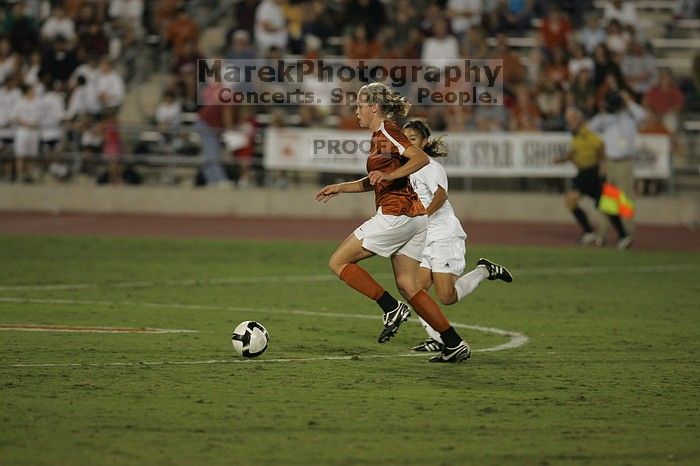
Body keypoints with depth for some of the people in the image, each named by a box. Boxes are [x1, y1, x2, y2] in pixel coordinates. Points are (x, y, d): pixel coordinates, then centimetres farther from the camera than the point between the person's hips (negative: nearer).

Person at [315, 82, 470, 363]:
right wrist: (340, 188, 29)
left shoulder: (386, 131, -8)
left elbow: (421, 159, -20)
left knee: (338, 262, -1)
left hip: (396, 214, -10)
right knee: (408, 286, 9)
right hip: (415, 217, 10)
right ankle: (454, 344, 5)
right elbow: (374, 182, 33)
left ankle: (392, 309, -7)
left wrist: (389, 174, -27)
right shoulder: (378, 136, 20)